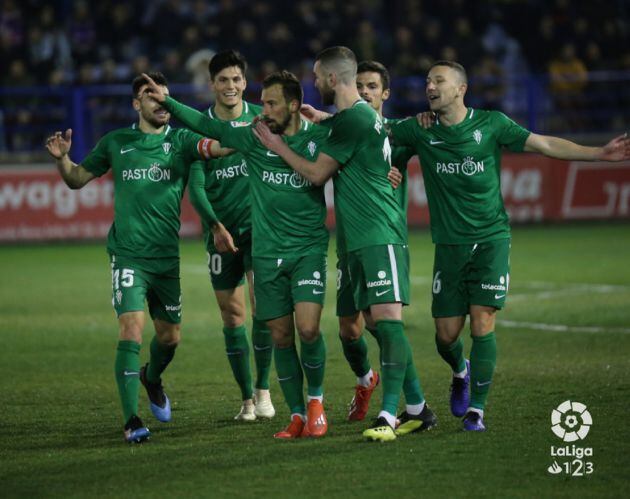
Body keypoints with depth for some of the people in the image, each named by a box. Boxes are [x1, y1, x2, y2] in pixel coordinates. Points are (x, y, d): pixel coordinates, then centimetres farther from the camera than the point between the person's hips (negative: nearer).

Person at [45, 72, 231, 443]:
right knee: (132, 330, -16)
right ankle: (132, 420, -13)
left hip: (167, 256, 2)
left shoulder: (180, 140, 4)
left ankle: (152, 378, 47)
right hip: (128, 255, -2)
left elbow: (216, 147, -15)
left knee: (170, 337, 13)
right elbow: (77, 179, 15)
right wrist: (62, 158, -5)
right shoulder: (116, 143, 6)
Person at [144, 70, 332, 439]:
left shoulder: (319, 137, -2)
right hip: (267, 253, 3)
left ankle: (316, 399, 7)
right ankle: (297, 416, 14)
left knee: (308, 328, -17)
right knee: (281, 337, 3)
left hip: (308, 249, -3)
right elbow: (208, 126, 12)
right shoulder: (253, 136, 4)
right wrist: (168, 102, 9)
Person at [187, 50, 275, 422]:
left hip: (259, 221, -1)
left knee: (263, 301, -16)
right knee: (232, 313, 3)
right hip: (220, 228, 1)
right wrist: (213, 224, -17)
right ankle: (246, 397, 13)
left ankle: (263, 388, -3)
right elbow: (196, 185, -4)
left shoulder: (261, 119, 1)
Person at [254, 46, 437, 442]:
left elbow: (317, 173, -7)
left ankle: (389, 415, -19)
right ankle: (417, 410, 14)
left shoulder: (354, 119, -13)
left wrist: (278, 146, 5)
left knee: (387, 318, -14)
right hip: (358, 241, 10)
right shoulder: (364, 115, 17)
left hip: (380, 235, -10)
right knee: (382, 324, 9)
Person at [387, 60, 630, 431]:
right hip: (450, 245, 2)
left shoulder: (491, 123, -1)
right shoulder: (420, 131, 3)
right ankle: (461, 372, 36)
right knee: (446, 334, 1)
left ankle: (477, 409, -1)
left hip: (491, 239, -2)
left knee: (482, 325, -12)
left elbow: (544, 144, -2)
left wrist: (598, 153, -9)